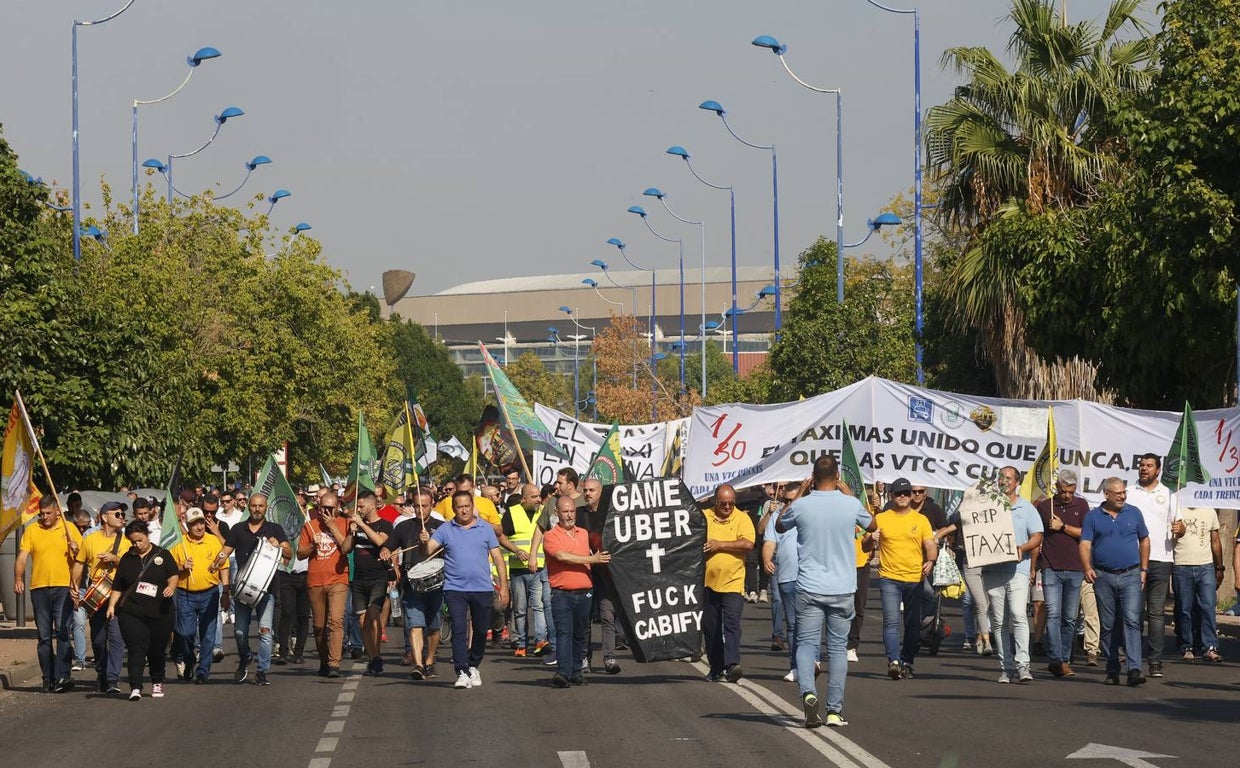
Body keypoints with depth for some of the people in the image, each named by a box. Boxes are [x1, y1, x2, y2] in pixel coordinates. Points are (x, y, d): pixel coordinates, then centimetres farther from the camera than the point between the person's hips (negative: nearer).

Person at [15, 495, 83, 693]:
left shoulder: (69, 529, 7)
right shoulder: (31, 530, 9)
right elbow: (22, 557, 3)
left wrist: (76, 550, -13)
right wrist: (18, 578, -14)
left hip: (63, 587, -2)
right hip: (39, 588, 2)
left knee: (63, 632, -14)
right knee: (44, 636, 6)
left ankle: (62, 676, -19)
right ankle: (48, 678, 11)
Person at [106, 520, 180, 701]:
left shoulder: (162, 555, 6)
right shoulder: (126, 559, 12)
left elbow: (173, 575, 2)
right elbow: (118, 587, 15)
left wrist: (171, 586, -20)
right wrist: (112, 605, 3)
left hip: (160, 612, 0)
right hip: (131, 613, 0)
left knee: (157, 650, 8)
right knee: (137, 649, -13)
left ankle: (157, 683, 29)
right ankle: (135, 687, -17)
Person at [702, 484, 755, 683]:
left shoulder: (742, 519, 2)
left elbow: (748, 544, -12)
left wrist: (720, 545, -14)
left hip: (733, 582, -3)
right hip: (707, 582, 3)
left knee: (731, 623, -15)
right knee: (710, 627, 8)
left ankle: (732, 665, -22)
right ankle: (716, 668, 18)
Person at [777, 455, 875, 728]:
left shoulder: (801, 506, -7)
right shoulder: (851, 505, -5)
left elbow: (779, 526, 15)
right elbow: (872, 525, 18)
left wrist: (799, 494, 21)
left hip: (809, 590, -1)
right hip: (841, 590, 1)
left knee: (806, 643, 4)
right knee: (838, 647, 9)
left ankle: (808, 692, -22)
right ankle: (835, 710, 8)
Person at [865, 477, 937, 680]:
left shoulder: (921, 520, 9)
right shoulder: (880, 519, 7)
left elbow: (930, 545, 4)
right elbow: (865, 546, 10)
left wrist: (930, 560, -17)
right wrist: (871, 538, -13)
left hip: (915, 579, 2)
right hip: (889, 578, -2)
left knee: (913, 624, 6)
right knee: (891, 621, -14)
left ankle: (907, 662, 17)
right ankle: (893, 662, -21)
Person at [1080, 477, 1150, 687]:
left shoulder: (1133, 513, 9)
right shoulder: (1093, 516, 6)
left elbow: (1144, 541, 16)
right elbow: (1085, 545, 0)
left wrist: (1144, 569, 9)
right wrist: (1087, 568, -16)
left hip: (1130, 576, -1)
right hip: (1104, 577, 1)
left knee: (1132, 620, -14)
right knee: (1108, 626, 6)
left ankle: (1134, 669, -21)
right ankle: (1112, 670, 14)